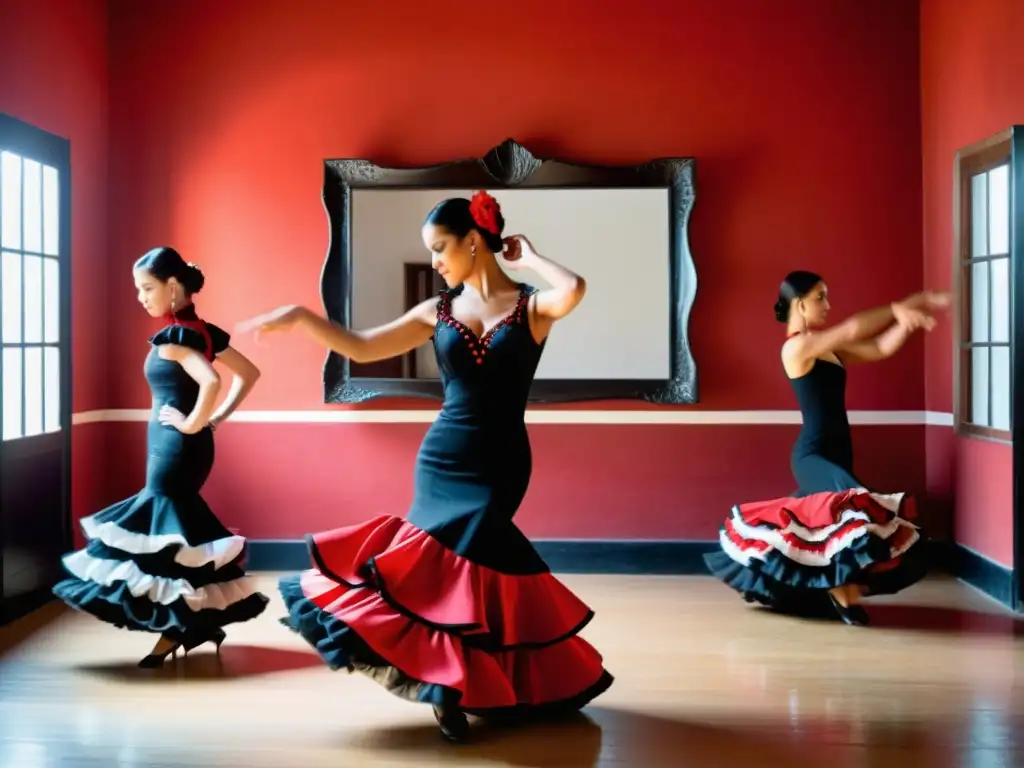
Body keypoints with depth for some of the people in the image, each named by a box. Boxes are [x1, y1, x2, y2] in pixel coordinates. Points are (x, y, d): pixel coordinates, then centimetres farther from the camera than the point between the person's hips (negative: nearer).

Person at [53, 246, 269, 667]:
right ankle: (199, 622, 17)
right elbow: (249, 373, 16)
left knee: (163, 529, -3)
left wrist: (192, 424, -19)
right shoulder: (202, 330, 9)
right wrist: (216, 418, 11)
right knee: (178, 527, 14)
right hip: (185, 445, 9)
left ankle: (176, 631, 3)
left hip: (175, 444, -9)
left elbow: (210, 382, -33)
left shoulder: (173, 336, -16)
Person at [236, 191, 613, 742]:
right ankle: (456, 680, 13)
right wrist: (301, 317, -2)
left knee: (454, 560, -9)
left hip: (498, 462, -3)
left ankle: (449, 681, 6)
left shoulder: (531, 306, -3)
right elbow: (361, 348, 7)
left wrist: (527, 258, -9)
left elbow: (573, 291, -26)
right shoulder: (437, 312, 8)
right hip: (442, 458, 3)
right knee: (454, 560, -1)